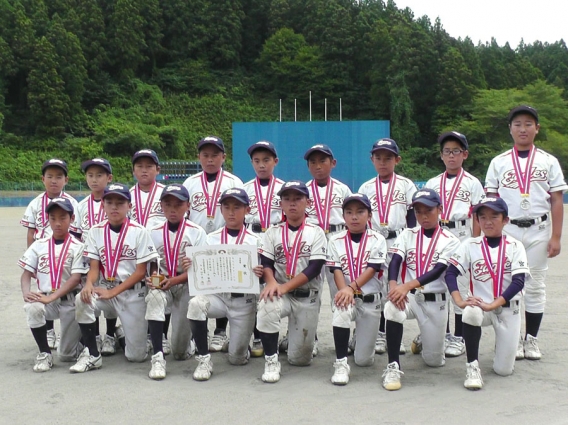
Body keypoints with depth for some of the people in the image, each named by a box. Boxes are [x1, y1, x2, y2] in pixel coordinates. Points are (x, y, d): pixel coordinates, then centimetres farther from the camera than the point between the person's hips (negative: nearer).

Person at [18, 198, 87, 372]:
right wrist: (26, 293, -19)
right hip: (45, 299, 2)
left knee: (66, 355, -3)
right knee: (32, 307, -35)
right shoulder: (38, 246, 5)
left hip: (70, 301, -2)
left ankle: (83, 337, 33)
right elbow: (26, 274, 3)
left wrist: (52, 297, -26)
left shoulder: (77, 247, -5)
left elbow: (76, 278, -14)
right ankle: (44, 353, -16)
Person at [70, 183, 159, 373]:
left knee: (137, 355, -7)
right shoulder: (96, 231, 2)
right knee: (81, 299, -31)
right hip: (105, 289, 3)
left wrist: (113, 292, -19)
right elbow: (94, 267, -1)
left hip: (133, 293, -3)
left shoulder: (139, 232, -8)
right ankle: (92, 355, -16)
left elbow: (141, 272, -9)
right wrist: (89, 284, -24)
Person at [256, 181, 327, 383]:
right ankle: (271, 361, -20)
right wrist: (271, 282, -25)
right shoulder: (273, 232, 6)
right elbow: (266, 262, -3)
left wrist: (285, 286, -21)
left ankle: (303, 338, 36)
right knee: (266, 306, -36)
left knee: (299, 359, -1)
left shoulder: (316, 232, -1)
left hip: (308, 297, -1)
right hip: (280, 292, 1)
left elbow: (314, 268, -11)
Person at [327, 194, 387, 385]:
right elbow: (337, 271, -7)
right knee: (341, 309, -39)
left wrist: (352, 288, -28)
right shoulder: (336, 241, 1)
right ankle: (341, 363, -25)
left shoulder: (377, 240, -2)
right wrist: (345, 291, -27)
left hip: (370, 299, 0)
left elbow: (371, 269, -13)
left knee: (364, 360, -1)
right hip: (345, 294, 0)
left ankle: (361, 339, 38)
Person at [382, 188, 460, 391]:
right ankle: (393, 367, -25)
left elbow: (437, 271, -17)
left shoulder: (450, 241, -2)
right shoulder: (407, 235, 4)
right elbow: (394, 262, -11)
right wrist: (393, 286, -34)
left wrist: (408, 285, -33)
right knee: (392, 307, -36)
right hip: (408, 297, 0)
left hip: (435, 302, 0)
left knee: (434, 361, 1)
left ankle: (424, 341, 39)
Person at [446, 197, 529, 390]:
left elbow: (518, 282, -14)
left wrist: (492, 305, -26)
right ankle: (472, 366, -21)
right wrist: (460, 301, -26)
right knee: (471, 312, -38)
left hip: (508, 309, 0)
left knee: (503, 370, -4)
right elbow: (450, 274, -9)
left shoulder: (515, 246, -5)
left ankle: (503, 344, 32)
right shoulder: (470, 245, -2)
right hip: (480, 305, 0)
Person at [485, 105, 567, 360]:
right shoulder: (498, 162, 5)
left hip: (539, 230, 0)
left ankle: (531, 339, 15)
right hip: (507, 230, 0)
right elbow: (491, 201, 5)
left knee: (535, 286, 6)